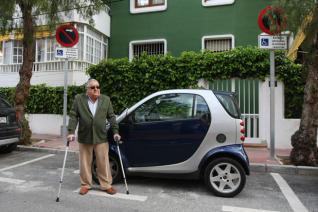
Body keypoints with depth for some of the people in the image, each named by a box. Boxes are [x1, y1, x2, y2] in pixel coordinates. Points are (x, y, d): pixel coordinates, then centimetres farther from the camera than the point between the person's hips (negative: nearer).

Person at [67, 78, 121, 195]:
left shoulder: (106, 99, 3)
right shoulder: (79, 99, 0)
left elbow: (111, 117, 5)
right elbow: (73, 116, -1)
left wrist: (115, 131, -2)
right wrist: (71, 132, -10)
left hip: (101, 137, 0)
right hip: (84, 137, 0)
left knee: (103, 162, 6)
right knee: (85, 163, 11)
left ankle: (106, 185, 19)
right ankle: (85, 185, 27)